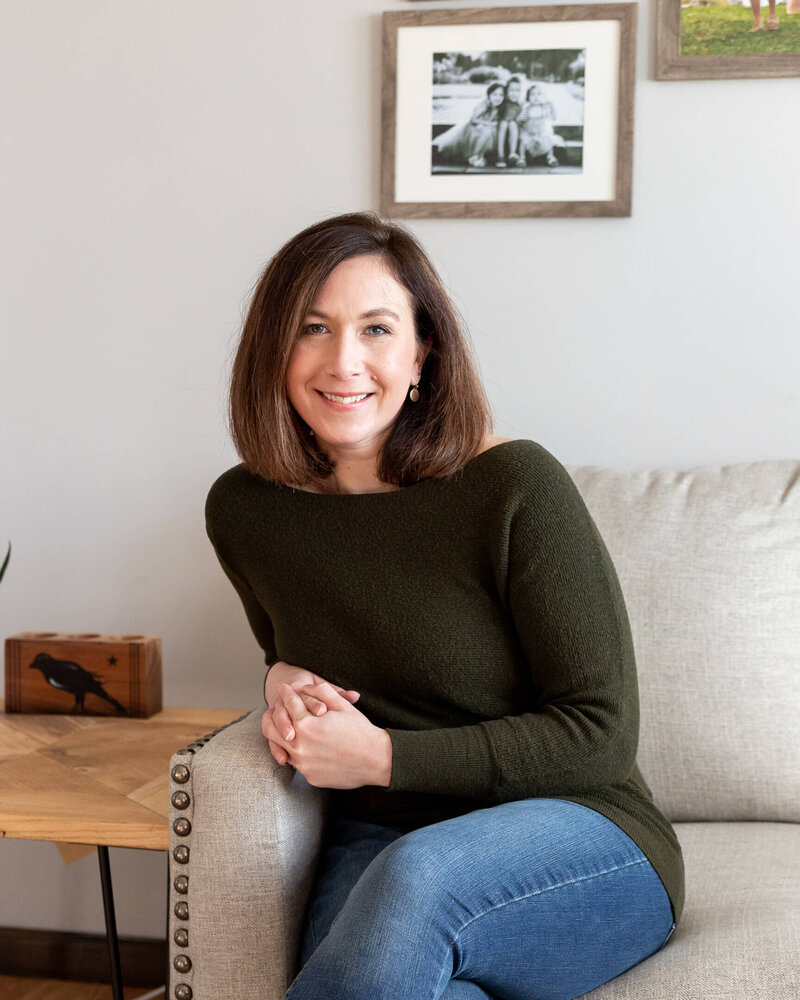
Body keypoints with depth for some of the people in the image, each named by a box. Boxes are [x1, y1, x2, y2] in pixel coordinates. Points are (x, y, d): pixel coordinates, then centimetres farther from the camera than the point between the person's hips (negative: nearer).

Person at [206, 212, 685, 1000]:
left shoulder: (515, 488, -12)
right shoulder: (242, 509, 4)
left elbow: (600, 736, -11)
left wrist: (383, 756, -15)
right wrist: (283, 680, 1)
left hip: (580, 843, -3)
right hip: (376, 841, 3)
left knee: (415, 882, -39)